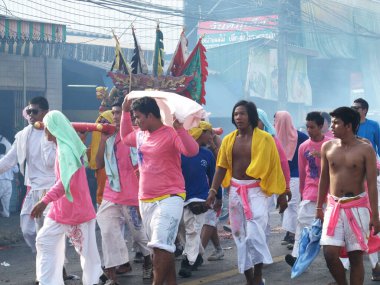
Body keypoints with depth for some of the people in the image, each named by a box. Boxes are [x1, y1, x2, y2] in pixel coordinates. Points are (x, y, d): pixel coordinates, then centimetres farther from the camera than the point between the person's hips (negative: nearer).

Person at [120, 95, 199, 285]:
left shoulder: (171, 134, -13)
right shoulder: (140, 135, 11)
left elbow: (192, 151, -27)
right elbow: (125, 137, 32)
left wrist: (179, 128, -38)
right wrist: (125, 112, 22)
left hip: (169, 198, -8)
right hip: (145, 200, 8)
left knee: (162, 246, -17)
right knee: (160, 247, 13)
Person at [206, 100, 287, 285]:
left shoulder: (264, 138, -5)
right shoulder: (229, 139, 5)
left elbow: (274, 166, -2)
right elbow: (221, 167, 6)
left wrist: (281, 193, -1)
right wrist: (213, 190, -3)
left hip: (256, 190, -4)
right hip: (235, 191, 5)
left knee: (254, 233, -15)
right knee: (240, 235, 9)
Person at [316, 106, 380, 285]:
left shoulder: (365, 150, -7)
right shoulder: (327, 147, 4)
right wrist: (319, 208, 14)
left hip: (357, 207, -3)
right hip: (334, 206, 3)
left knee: (356, 256, 2)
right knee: (330, 253, -6)